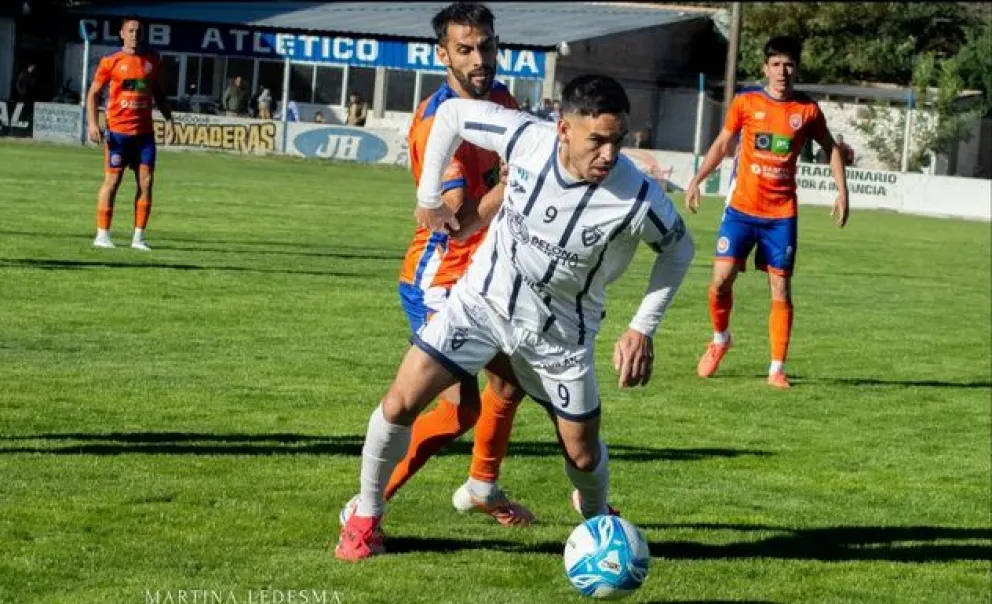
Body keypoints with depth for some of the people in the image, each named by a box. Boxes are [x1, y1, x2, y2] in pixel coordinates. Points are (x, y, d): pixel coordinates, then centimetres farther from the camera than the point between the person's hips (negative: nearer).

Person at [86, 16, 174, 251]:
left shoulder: (152, 60, 10)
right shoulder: (111, 62, -2)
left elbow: (159, 94, 20)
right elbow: (92, 93, 1)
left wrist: (168, 119, 10)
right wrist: (92, 123, -10)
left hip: (145, 132, 4)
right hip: (118, 130, -4)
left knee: (146, 181, 0)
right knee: (112, 180, -3)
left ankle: (138, 237, 5)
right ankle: (102, 234, 5)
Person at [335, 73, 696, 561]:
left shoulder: (638, 198, -29)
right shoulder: (526, 138, -25)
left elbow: (679, 248, -7)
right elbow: (452, 112, -7)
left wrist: (643, 328, -10)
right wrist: (429, 198, -3)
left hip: (560, 331, -1)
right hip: (483, 298, 1)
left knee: (583, 454, 6)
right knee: (401, 402, -7)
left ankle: (598, 526, 41)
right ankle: (366, 517, 15)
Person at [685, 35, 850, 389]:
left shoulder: (808, 110, 1)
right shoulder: (746, 103, 0)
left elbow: (831, 148, 14)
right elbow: (722, 144, 10)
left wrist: (842, 191, 5)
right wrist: (696, 181, 2)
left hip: (781, 214, 0)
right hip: (742, 208, 0)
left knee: (781, 290, -1)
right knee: (721, 280, -8)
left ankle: (777, 369, 7)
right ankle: (720, 340, 22)